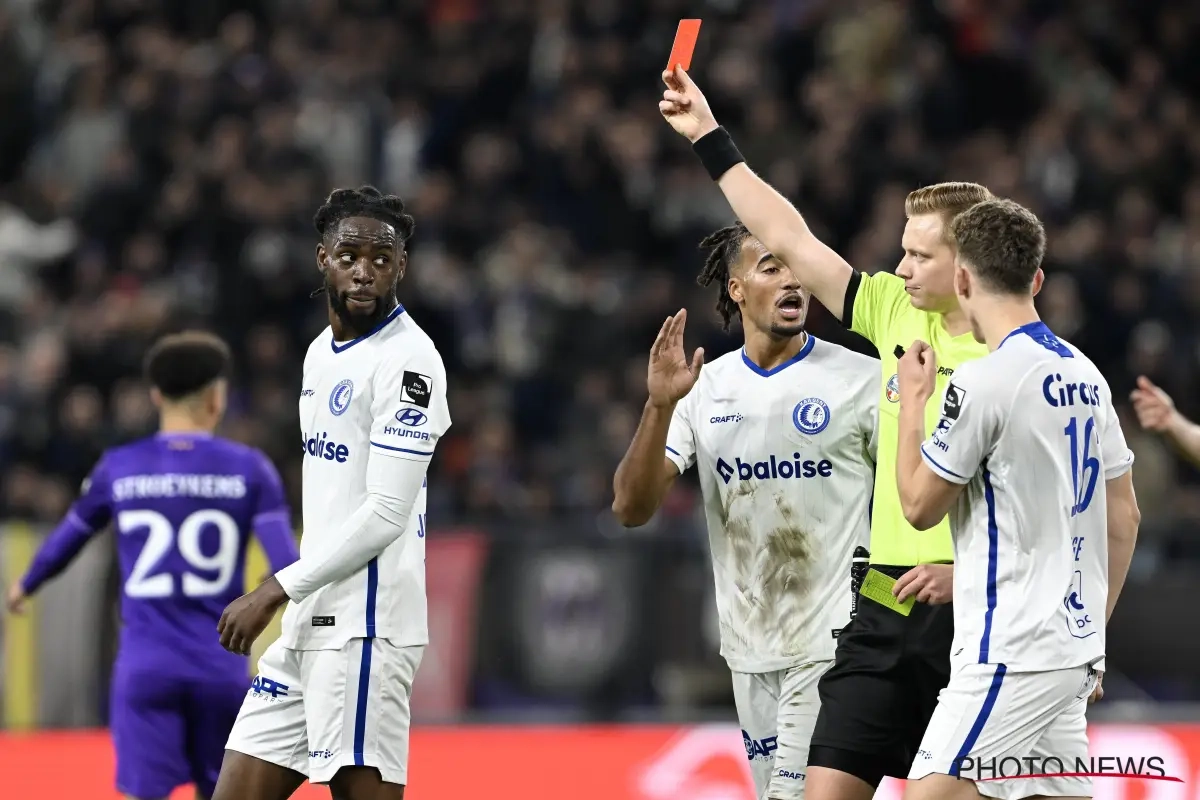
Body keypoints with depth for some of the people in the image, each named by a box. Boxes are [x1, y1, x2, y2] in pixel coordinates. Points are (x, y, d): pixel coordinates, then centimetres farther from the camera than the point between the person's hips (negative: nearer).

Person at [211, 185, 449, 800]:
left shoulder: (406, 359, -12)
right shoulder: (323, 351, 17)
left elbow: (386, 514, -18)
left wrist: (275, 592, -16)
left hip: (363, 629, -9)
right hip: (309, 626, 9)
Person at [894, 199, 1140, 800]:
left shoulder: (983, 381, -14)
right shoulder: (1083, 374, 11)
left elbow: (919, 506, -6)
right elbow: (1123, 519, 16)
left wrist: (912, 399, 7)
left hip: (1011, 654, -9)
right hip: (1074, 649, 9)